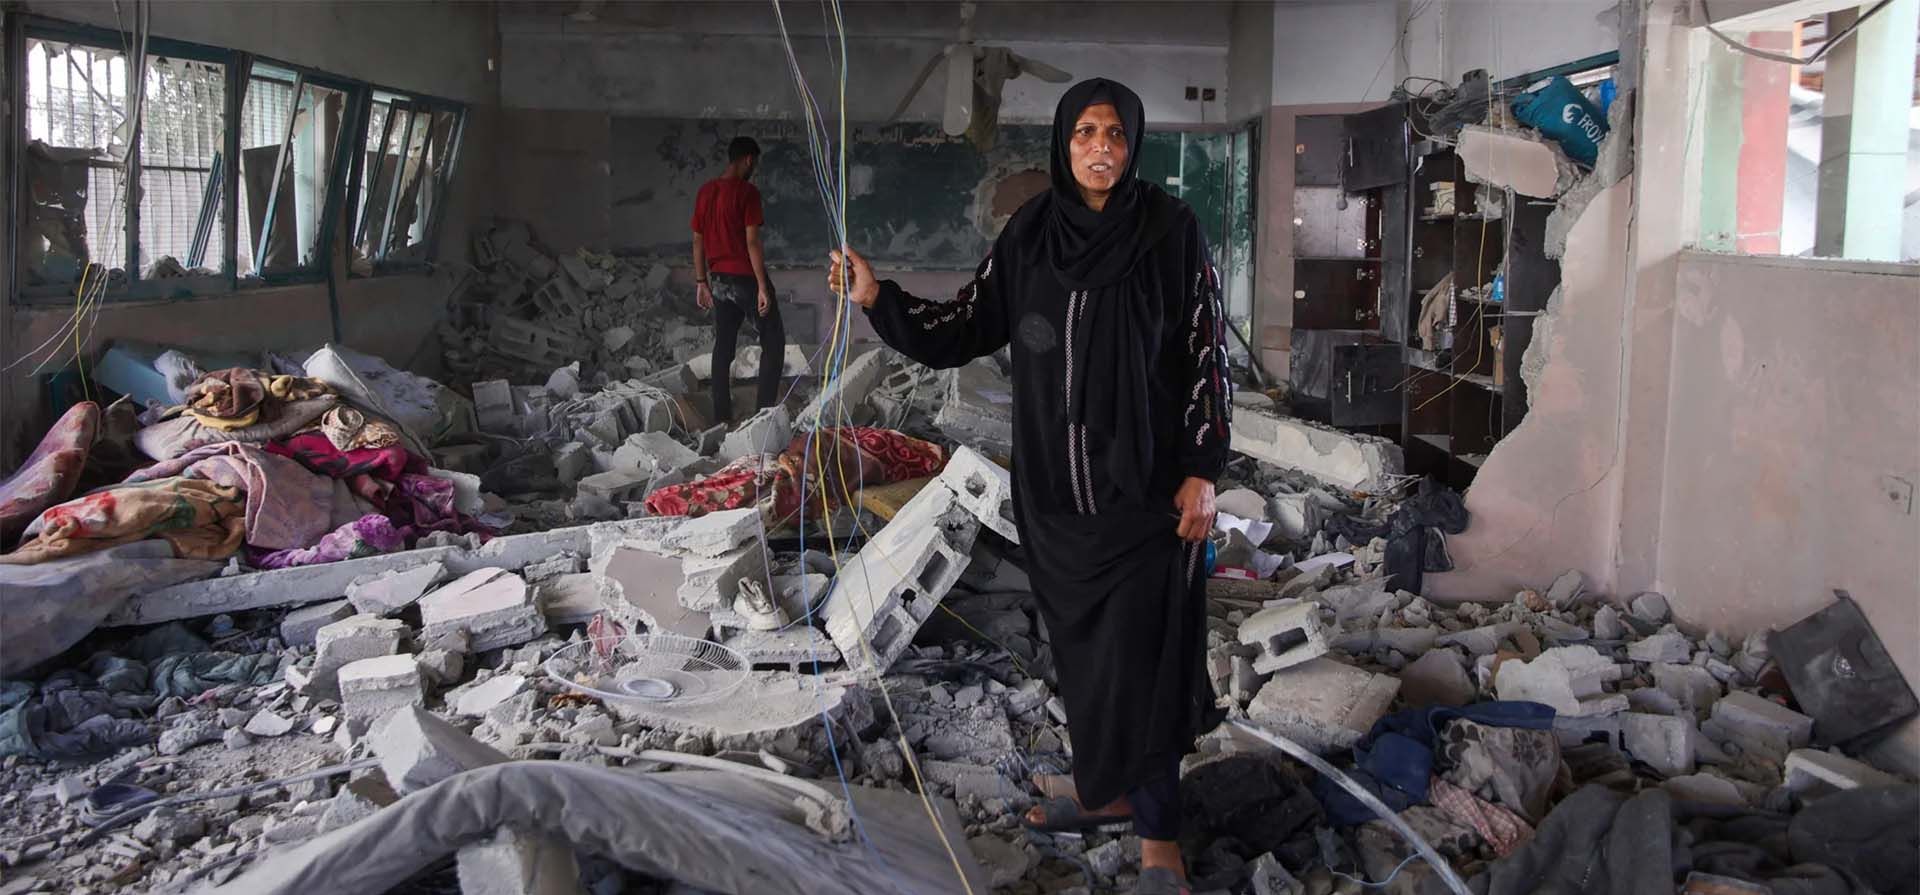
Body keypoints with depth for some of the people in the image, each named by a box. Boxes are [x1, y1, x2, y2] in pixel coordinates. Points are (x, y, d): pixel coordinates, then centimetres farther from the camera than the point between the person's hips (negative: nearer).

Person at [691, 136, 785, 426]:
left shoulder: (705, 192, 8)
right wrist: (763, 287, -16)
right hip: (746, 278, -6)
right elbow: (752, 242, -17)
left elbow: (698, 241, 10)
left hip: (719, 279, 6)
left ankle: (722, 416, 9)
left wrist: (701, 282, 17)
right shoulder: (747, 192, -13)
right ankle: (764, 410, -1)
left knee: (723, 347, 10)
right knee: (774, 341, 6)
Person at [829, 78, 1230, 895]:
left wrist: (1203, 469, -10)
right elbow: (964, 330, 2)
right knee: (1081, 638, 15)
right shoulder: (1029, 233, 2)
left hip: (1146, 482, -4)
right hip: (1053, 482, 4)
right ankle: (1110, 785, 34)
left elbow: (1208, 352, -6)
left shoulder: (1171, 229, -8)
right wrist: (878, 298, -12)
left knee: (1143, 652, -2)